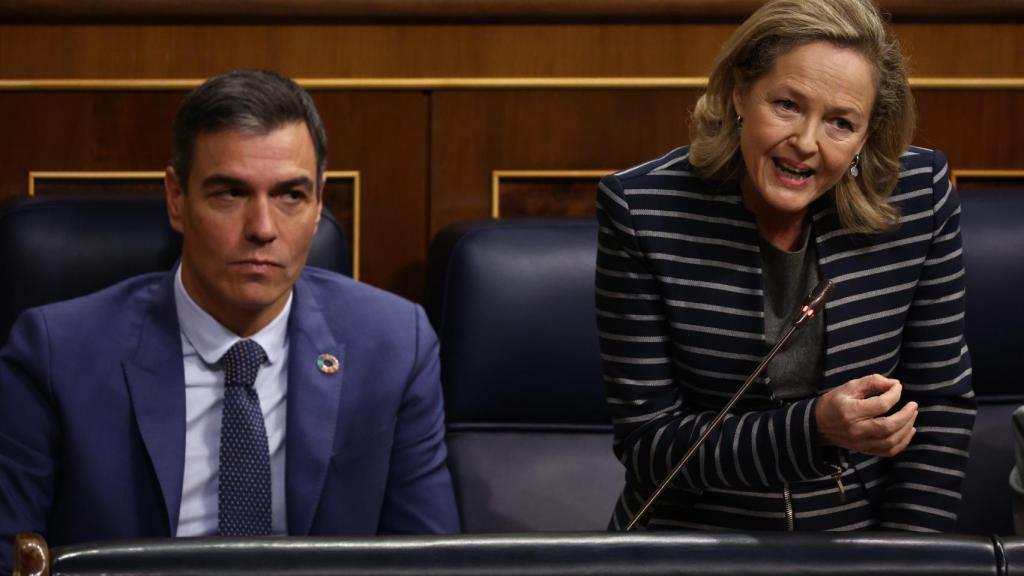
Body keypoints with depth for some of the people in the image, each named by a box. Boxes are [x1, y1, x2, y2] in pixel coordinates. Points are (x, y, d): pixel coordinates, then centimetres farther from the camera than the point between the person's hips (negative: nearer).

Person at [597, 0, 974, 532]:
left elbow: (939, 402, 3)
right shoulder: (639, 210, -13)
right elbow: (646, 442, -11)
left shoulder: (921, 194, -7)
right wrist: (815, 428, -23)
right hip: (691, 529, -3)